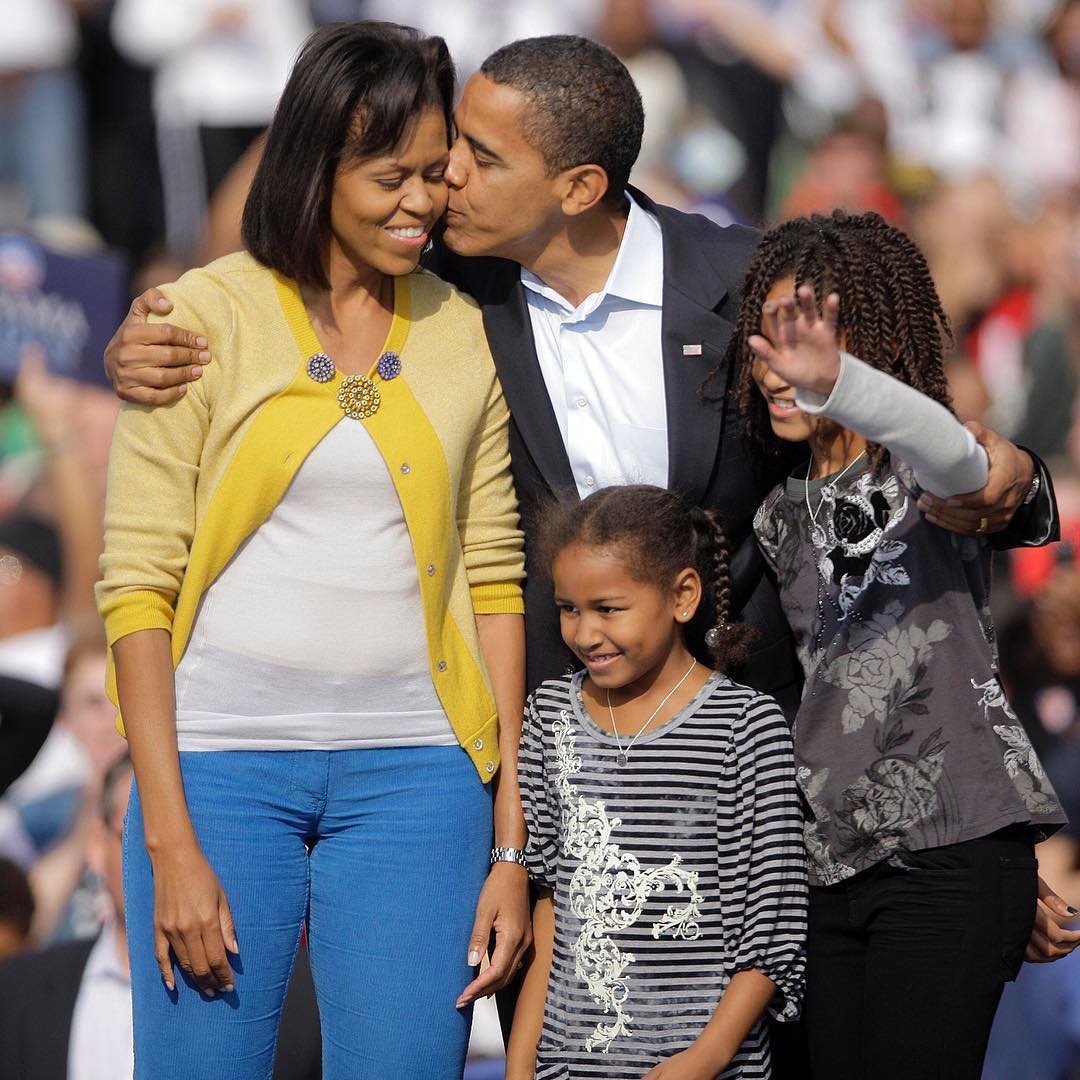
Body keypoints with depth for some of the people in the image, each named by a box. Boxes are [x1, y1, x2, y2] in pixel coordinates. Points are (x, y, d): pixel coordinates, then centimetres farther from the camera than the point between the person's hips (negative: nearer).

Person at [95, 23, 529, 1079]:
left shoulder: (465, 336, 8)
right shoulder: (208, 316, -1)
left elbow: (495, 585, 9)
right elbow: (136, 584, -3)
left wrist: (510, 845, 4)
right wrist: (170, 839, -10)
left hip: (412, 773, 2)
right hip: (222, 757, -2)